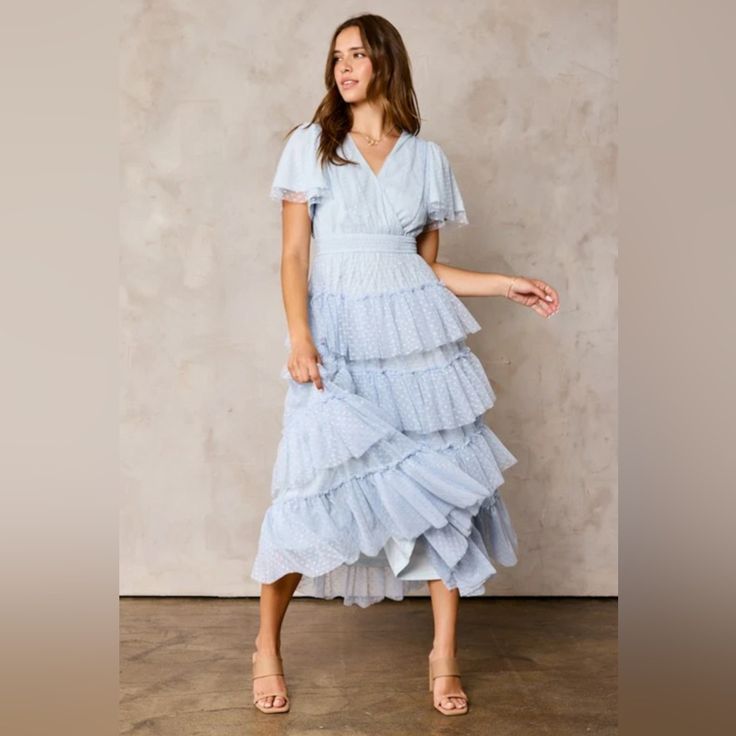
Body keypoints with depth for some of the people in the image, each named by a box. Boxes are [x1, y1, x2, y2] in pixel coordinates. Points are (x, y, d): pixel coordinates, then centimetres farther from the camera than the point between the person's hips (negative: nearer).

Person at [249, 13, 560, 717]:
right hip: (337, 337, -2)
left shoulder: (427, 157, 12)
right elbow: (294, 254, 0)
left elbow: (428, 267, 15)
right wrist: (299, 335, -13)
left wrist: (505, 284, 7)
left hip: (418, 340, 2)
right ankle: (267, 645, 15)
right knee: (315, 489, -6)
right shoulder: (309, 145, 7)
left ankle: (444, 654, 12)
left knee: (446, 481, -3)